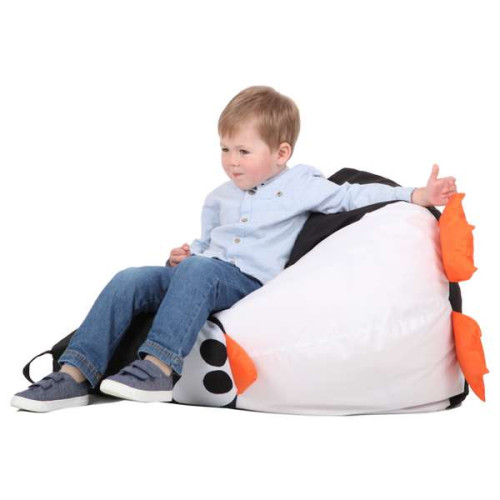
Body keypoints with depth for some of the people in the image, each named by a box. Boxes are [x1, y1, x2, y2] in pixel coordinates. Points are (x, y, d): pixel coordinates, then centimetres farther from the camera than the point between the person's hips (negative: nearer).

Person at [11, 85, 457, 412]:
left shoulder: (300, 187, 7)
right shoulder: (219, 198, 25)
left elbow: (352, 195, 3)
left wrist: (417, 195, -6)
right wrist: (187, 252, 9)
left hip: (250, 283, -6)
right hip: (205, 274, 6)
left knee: (198, 271, -37)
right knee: (131, 281, -17)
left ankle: (159, 366, -47)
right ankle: (77, 373, -25)